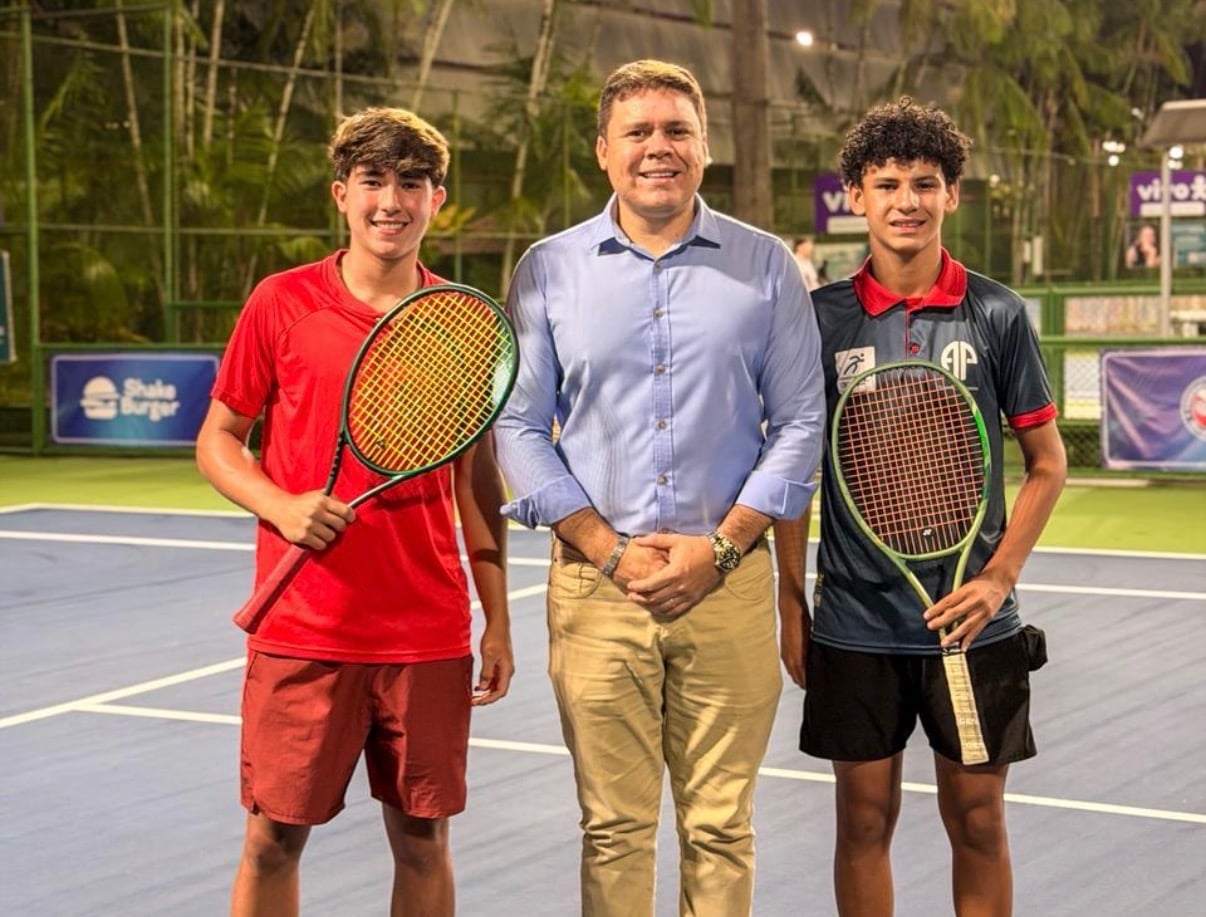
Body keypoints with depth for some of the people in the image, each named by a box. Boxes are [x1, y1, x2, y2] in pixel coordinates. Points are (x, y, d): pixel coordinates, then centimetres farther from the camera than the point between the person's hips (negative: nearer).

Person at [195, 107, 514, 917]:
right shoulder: (282, 304, -1)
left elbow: (478, 478, 10)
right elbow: (217, 440, 5)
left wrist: (498, 621, 8)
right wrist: (282, 507, -14)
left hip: (430, 634, 2)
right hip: (302, 628, -1)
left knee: (422, 838, 8)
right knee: (274, 836, 3)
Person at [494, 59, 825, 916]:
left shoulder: (766, 265, 5)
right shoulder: (549, 269, 5)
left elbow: (800, 422, 3)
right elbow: (520, 427, 3)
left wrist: (721, 548, -8)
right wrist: (611, 552, -8)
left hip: (729, 582, 0)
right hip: (596, 585, 0)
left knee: (720, 825, 5)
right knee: (614, 827, 4)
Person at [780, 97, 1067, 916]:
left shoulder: (997, 315, -2)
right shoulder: (821, 319, 0)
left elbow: (1047, 461, 4)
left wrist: (999, 577, -7)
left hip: (972, 623, 0)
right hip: (856, 623, 0)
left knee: (978, 822, 7)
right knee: (865, 821, 8)